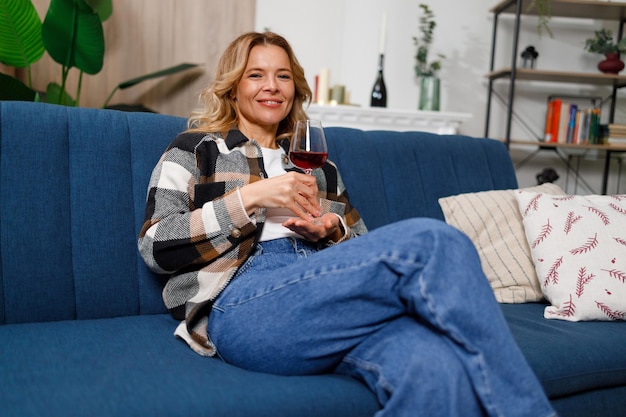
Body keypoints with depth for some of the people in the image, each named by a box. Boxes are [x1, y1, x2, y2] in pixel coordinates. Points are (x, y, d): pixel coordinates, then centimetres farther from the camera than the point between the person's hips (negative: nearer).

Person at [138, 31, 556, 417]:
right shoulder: (196, 148, 18)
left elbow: (367, 248, 26)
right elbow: (156, 247, 3)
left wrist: (333, 231, 3)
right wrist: (251, 198, -5)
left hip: (331, 300, 4)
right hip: (242, 306, -3)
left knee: (436, 369, -36)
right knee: (434, 241, -27)